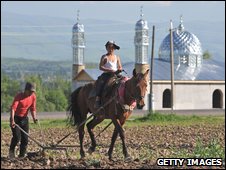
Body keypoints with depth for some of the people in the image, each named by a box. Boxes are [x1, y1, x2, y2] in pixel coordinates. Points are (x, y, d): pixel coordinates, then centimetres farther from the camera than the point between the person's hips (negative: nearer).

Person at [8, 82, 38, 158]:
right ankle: (11, 151, 13)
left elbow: (33, 108, 2)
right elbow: (13, 108, -30)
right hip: (16, 118, -5)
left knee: (25, 138, 1)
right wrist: (12, 120, -43)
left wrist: (34, 118, -16)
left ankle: (22, 155, 10)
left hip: (24, 119, 5)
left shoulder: (33, 97, -3)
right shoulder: (19, 96, -20)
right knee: (17, 137, -13)